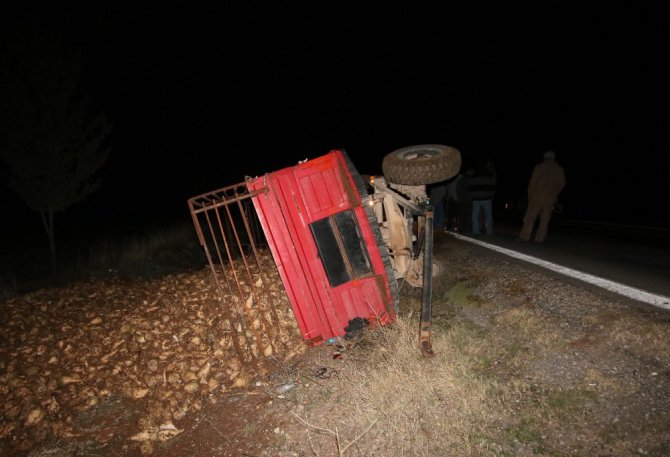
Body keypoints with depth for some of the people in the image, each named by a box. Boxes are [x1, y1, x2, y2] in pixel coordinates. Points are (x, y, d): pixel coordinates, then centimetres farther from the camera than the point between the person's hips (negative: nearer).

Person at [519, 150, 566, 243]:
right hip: (550, 199, 2)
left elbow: (532, 182, -4)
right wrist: (554, 195, 17)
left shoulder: (539, 167, -2)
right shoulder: (560, 169, 6)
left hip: (536, 197, -2)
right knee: (545, 220, 5)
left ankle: (525, 236, -2)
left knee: (530, 218, 1)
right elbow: (561, 184, 7)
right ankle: (540, 238, 1)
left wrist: (530, 195, 5)